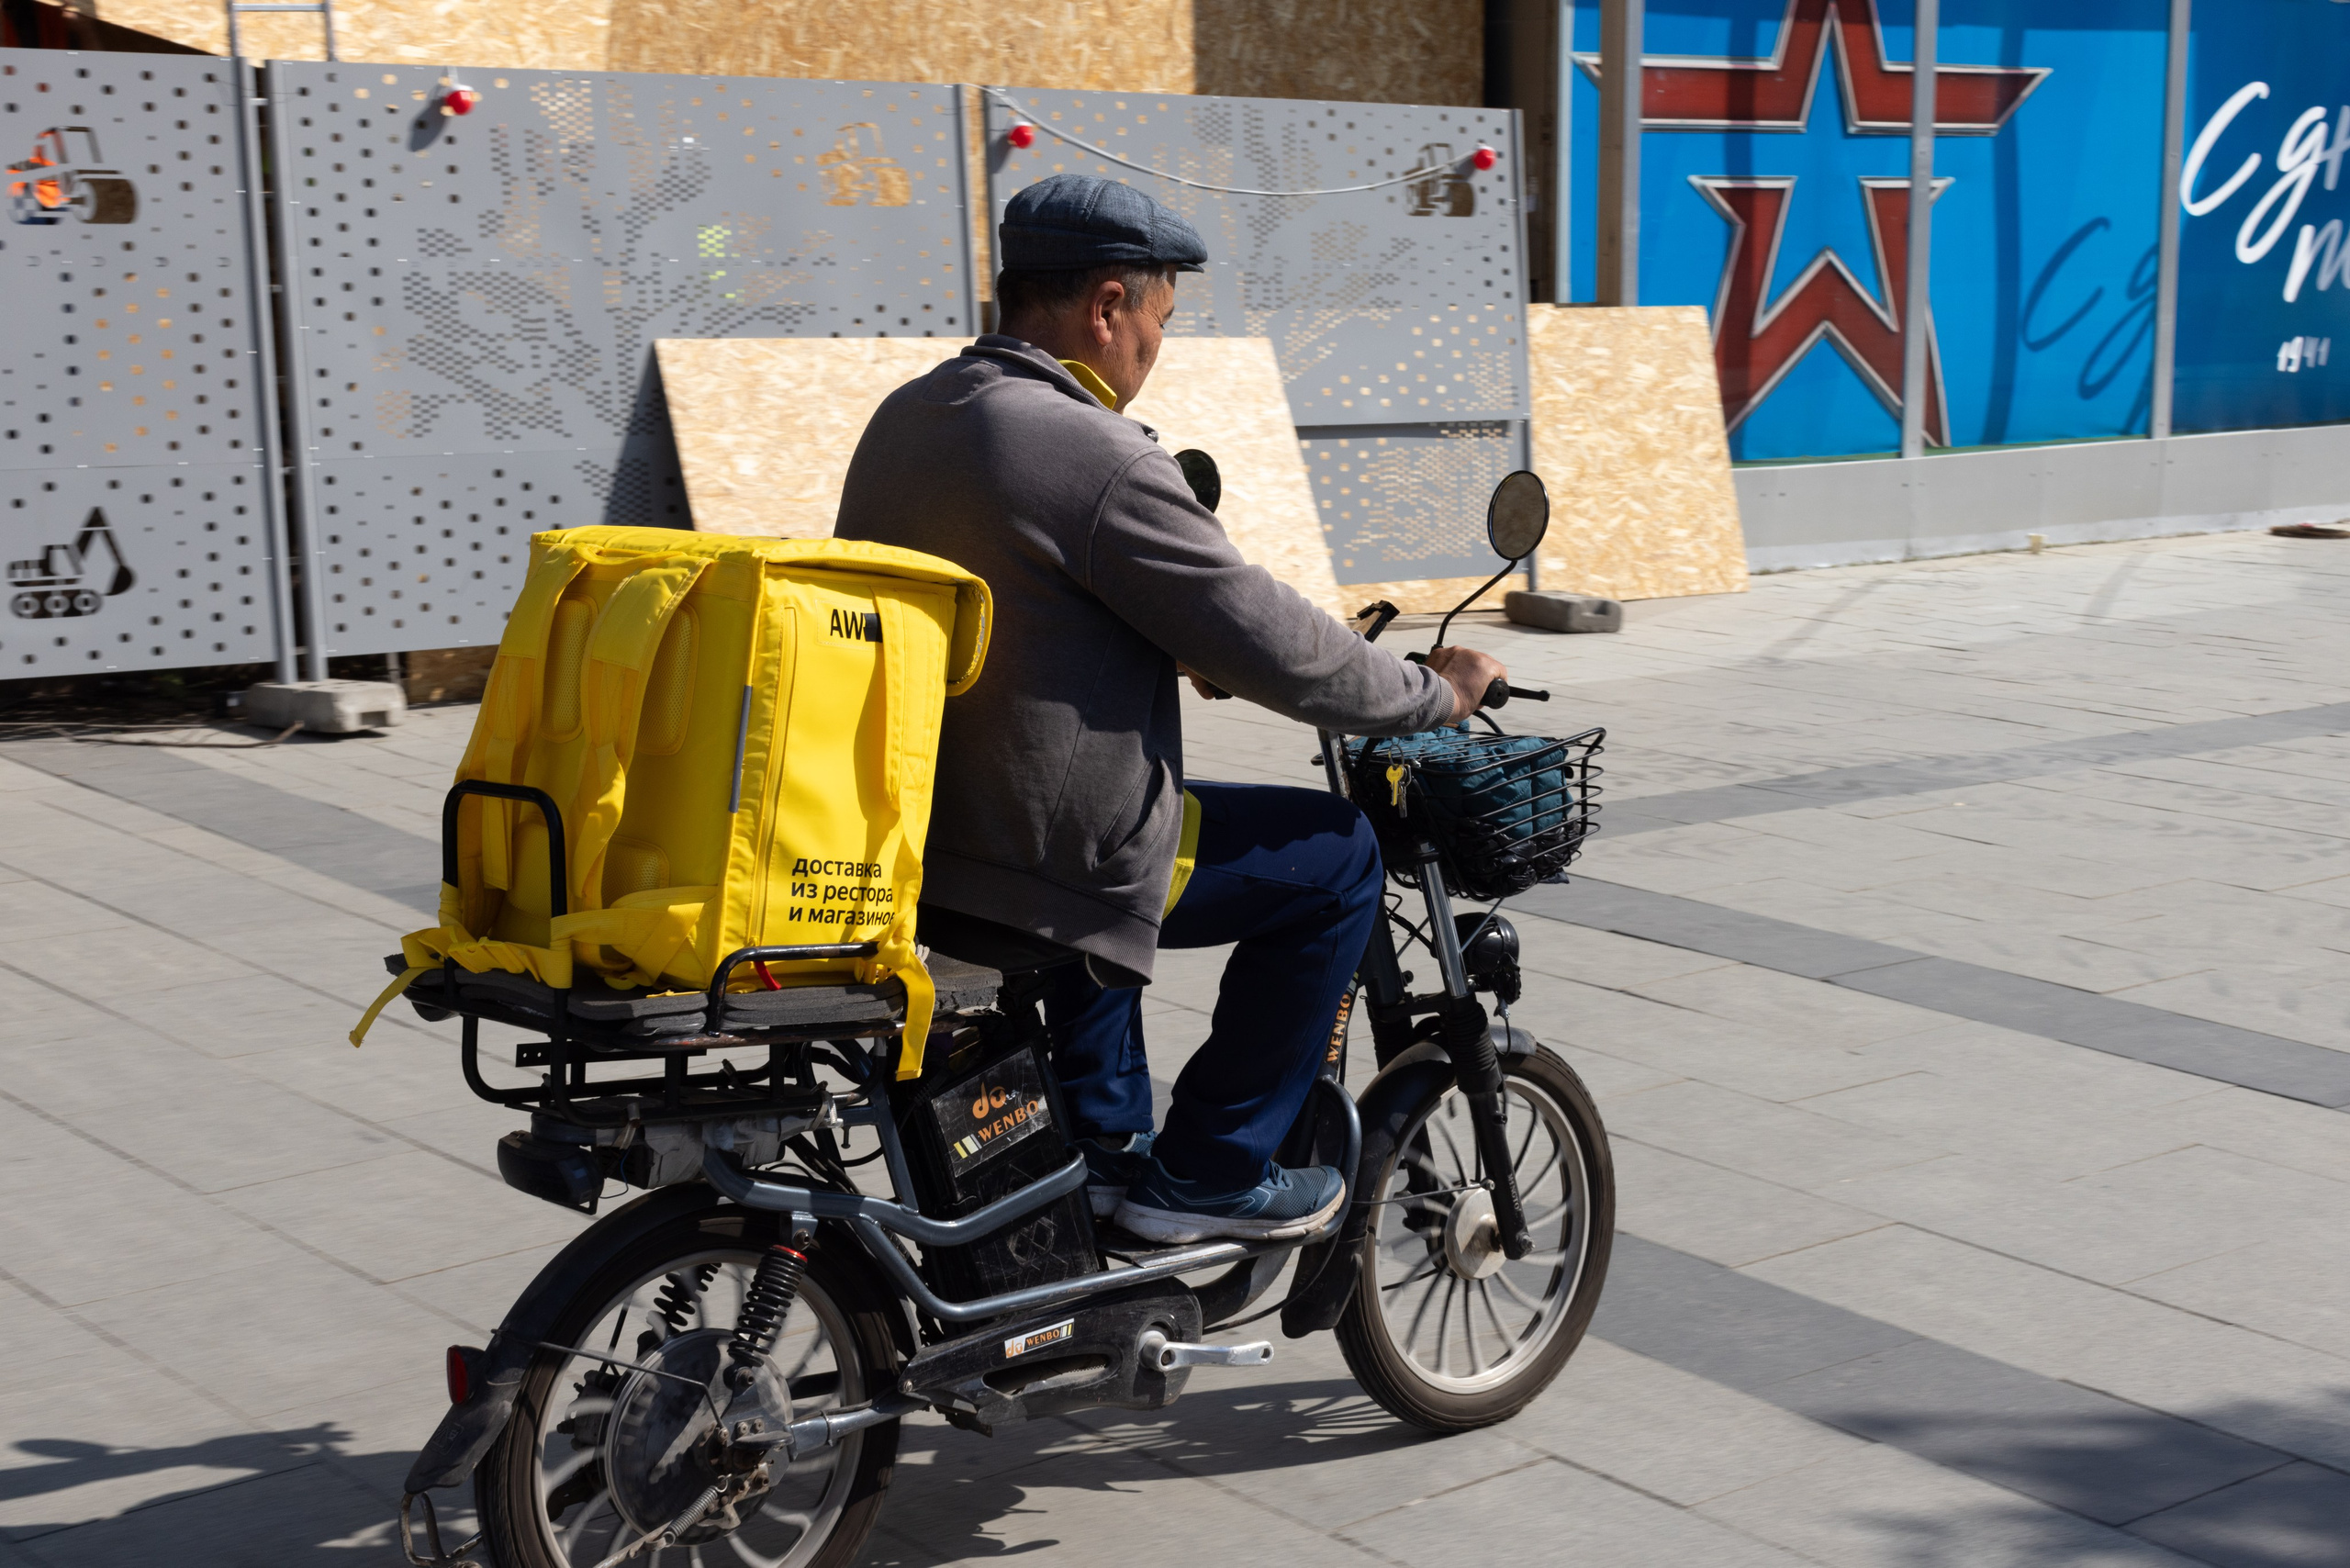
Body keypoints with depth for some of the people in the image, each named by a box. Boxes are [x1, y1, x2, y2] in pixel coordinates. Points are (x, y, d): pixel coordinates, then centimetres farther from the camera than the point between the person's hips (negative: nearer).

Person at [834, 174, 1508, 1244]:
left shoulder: (904, 417, 8)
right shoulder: (1098, 456, -20)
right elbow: (1276, 650, -16)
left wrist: (1182, 648, 29)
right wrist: (1434, 692, 0)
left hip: (895, 843, 9)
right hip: (1033, 870, -9)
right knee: (1337, 854, 7)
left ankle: (1102, 1141, 37)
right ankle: (1207, 1173, 12)